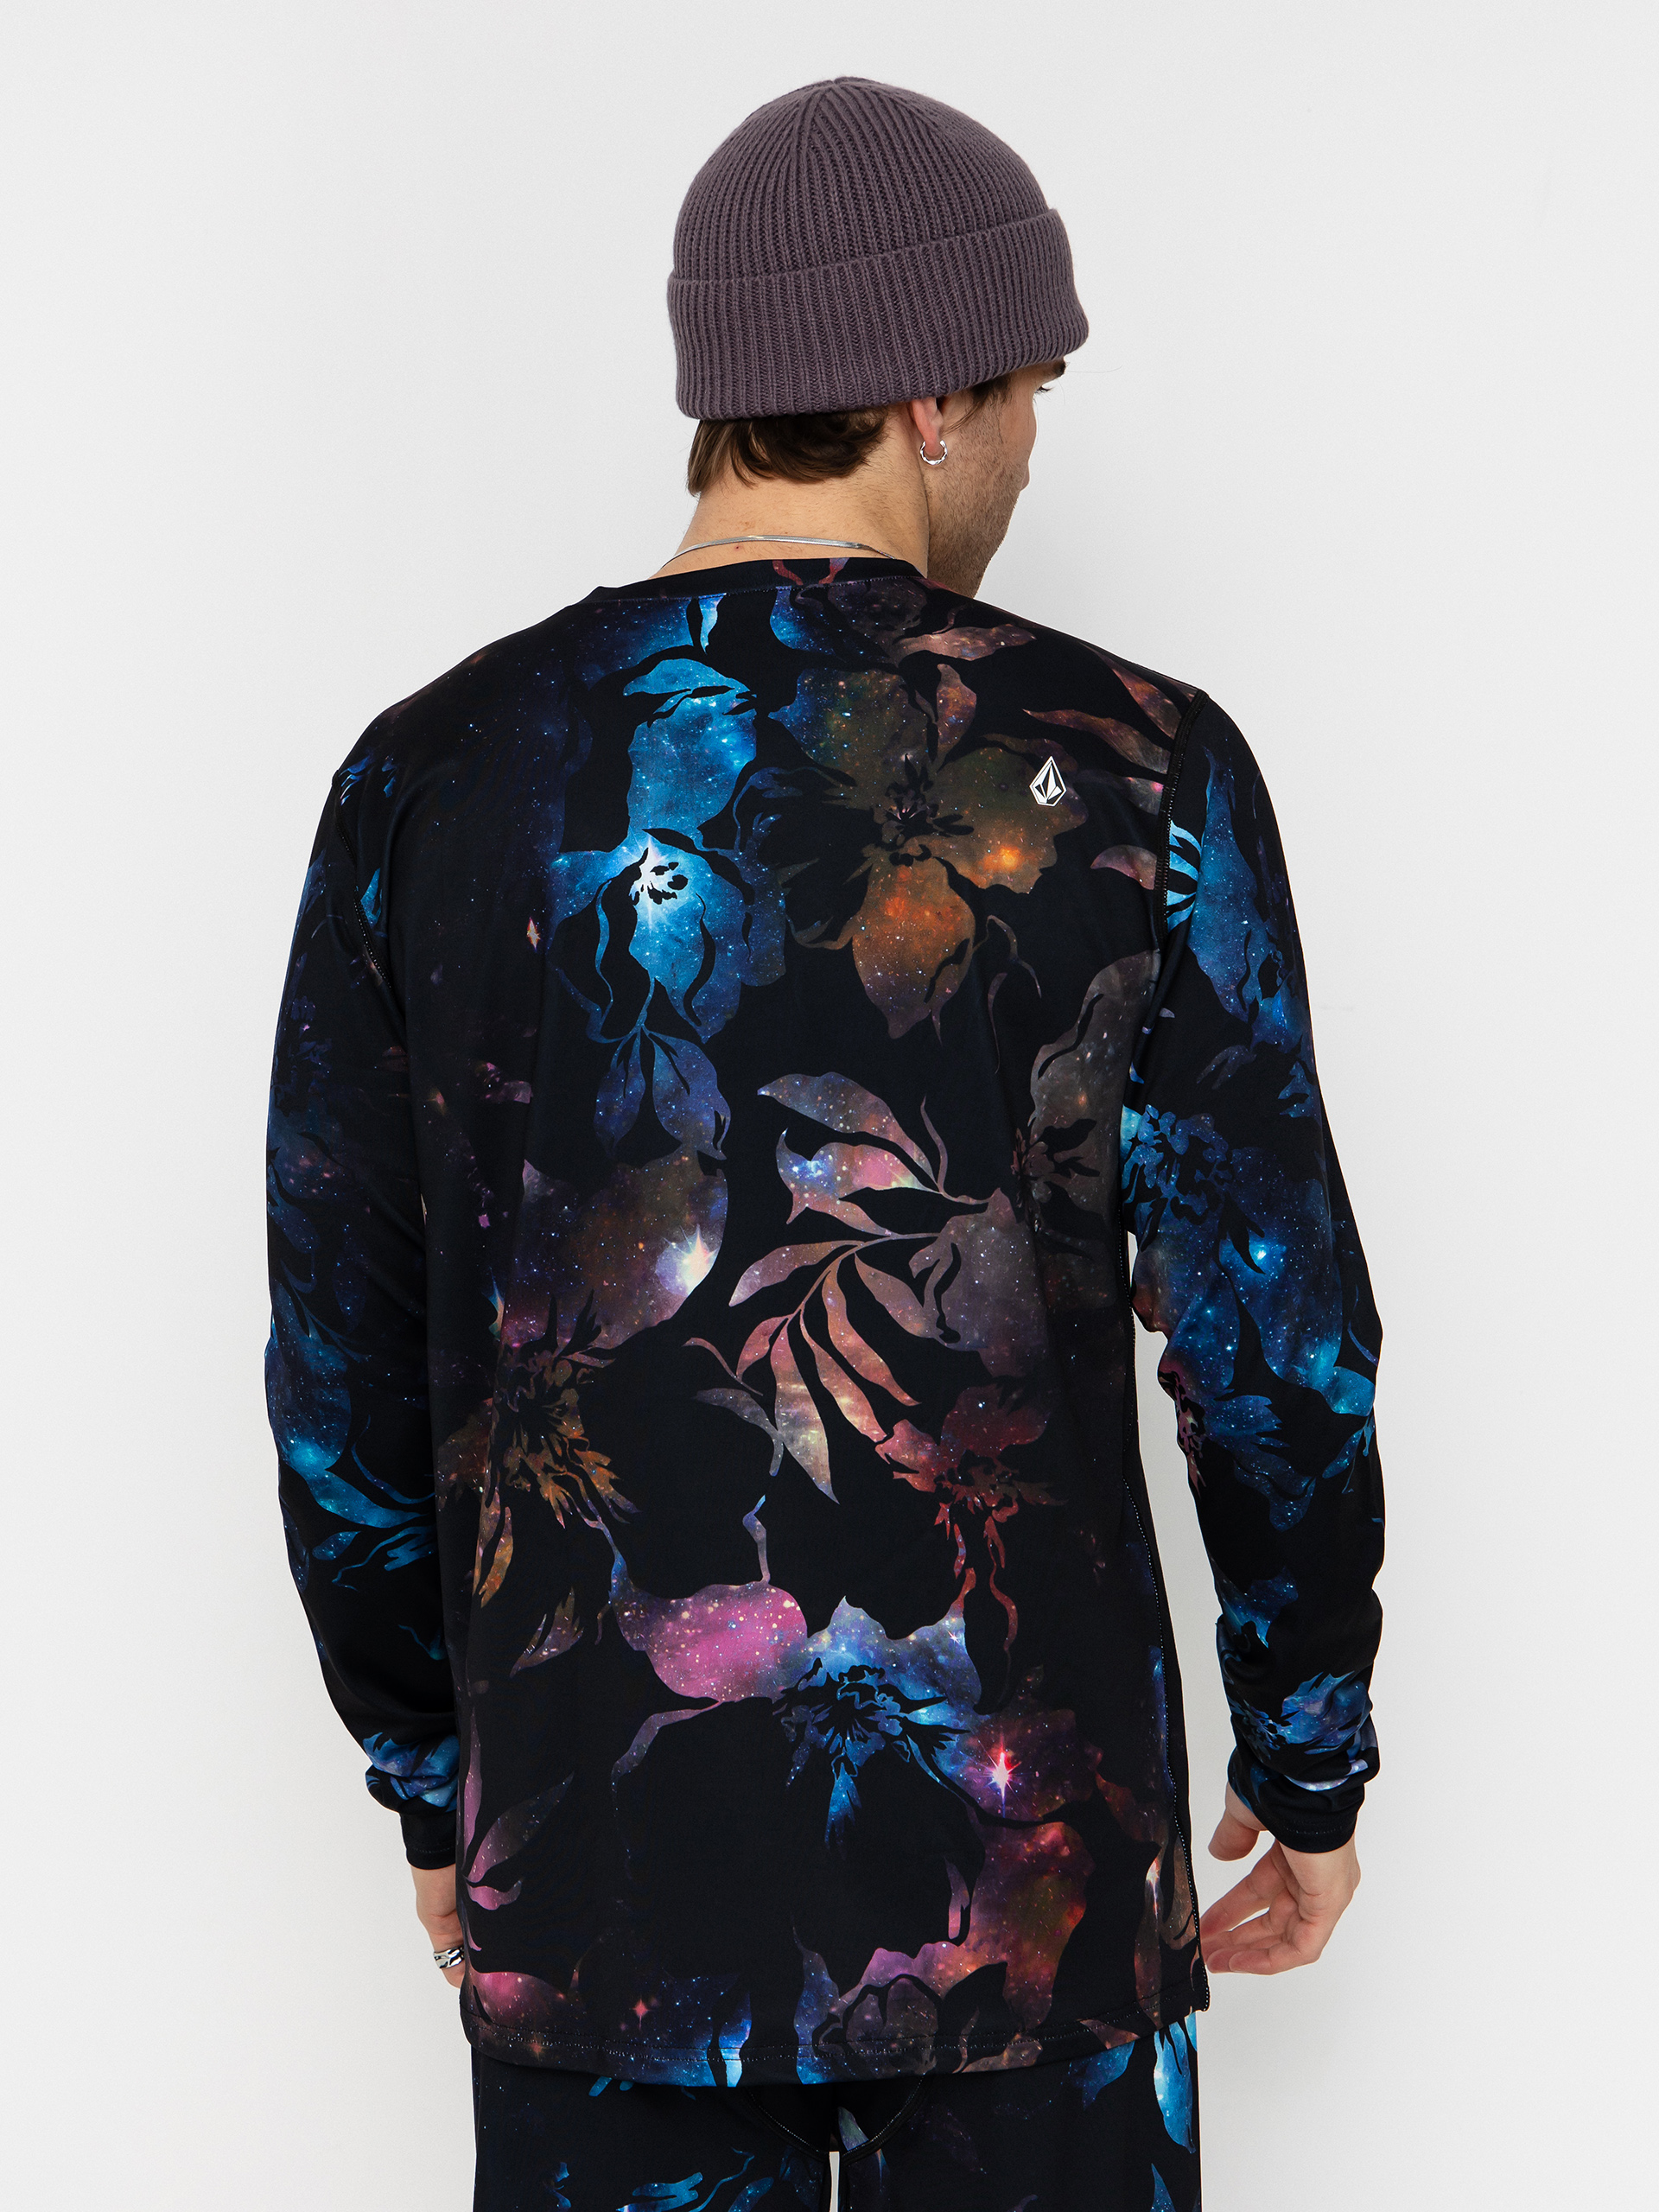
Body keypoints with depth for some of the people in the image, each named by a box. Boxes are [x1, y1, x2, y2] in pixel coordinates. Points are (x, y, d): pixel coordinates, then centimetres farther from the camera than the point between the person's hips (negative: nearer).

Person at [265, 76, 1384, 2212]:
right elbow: (1276, 1342, -7)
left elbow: (342, 1375, 3)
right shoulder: (1129, 772, -10)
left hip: (592, 1877, 2)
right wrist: (1315, 1757, 8)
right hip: (1020, 1871, -2)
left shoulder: (432, 777, -2)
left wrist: (433, 1784, 16)